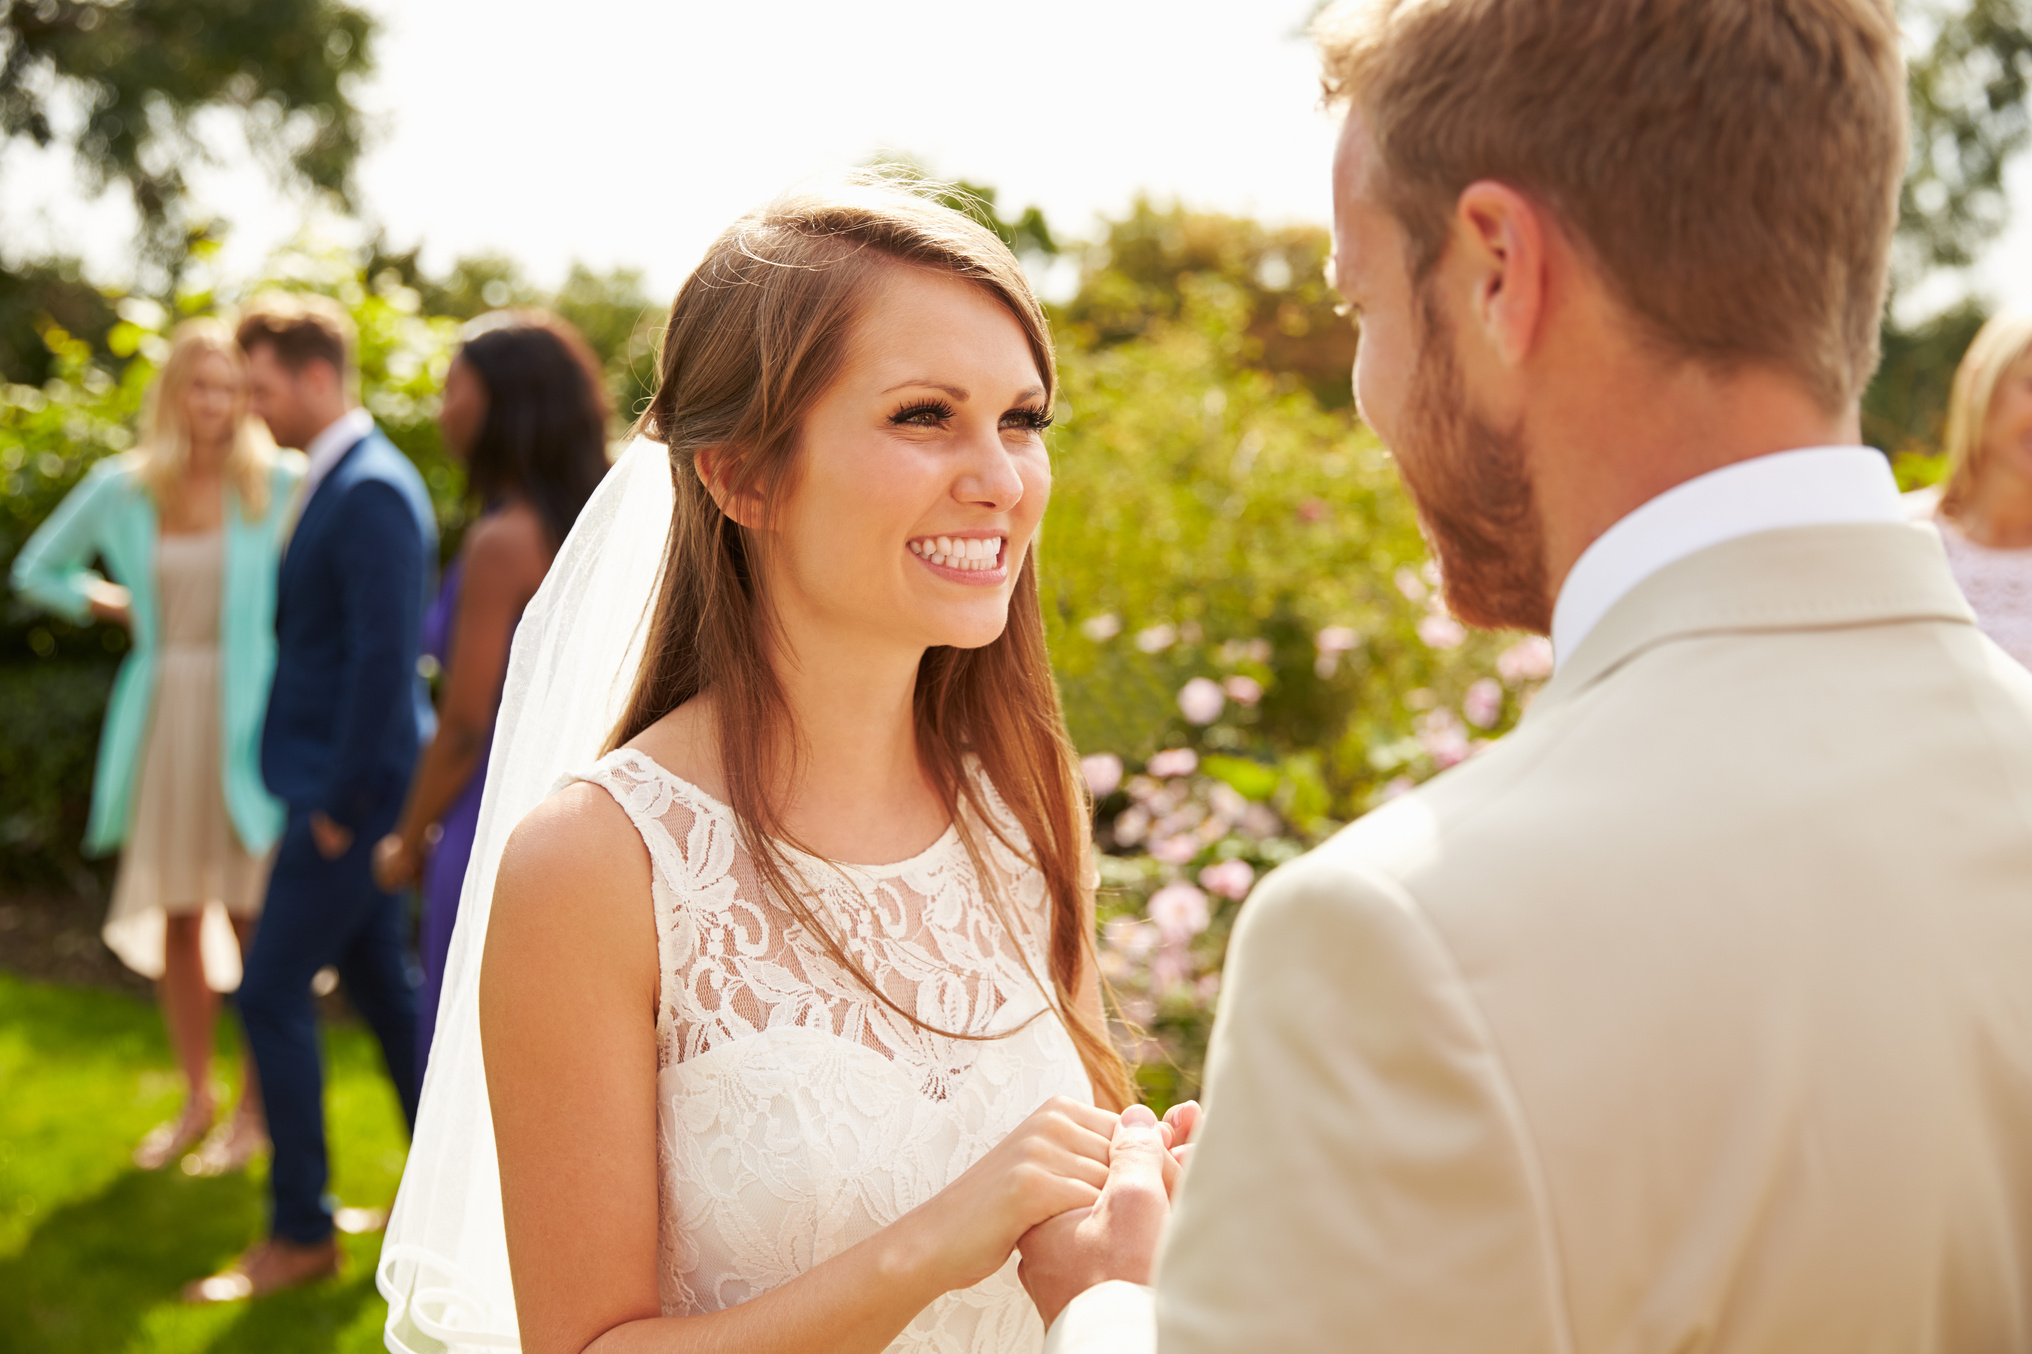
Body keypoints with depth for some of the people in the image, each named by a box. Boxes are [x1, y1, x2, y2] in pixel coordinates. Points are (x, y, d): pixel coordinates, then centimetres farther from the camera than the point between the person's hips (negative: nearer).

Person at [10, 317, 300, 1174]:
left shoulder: (278, 485, -5)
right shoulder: (121, 489, 5)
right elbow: (39, 569, 19)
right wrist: (114, 605, 8)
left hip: (248, 714, -4)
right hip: (161, 715, 4)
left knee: (250, 911, -1)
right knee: (173, 912, 11)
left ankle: (256, 1109, 15)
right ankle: (197, 1096, 27)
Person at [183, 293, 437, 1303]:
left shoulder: (371, 491, -18)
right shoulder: (342, 481, 13)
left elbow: (383, 658, -23)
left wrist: (341, 803, -19)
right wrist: (334, 795, 14)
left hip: (350, 791, -10)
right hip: (341, 787, 10)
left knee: (273, 992, -4)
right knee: (382, 987, 16)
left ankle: (299, 1234, 8)